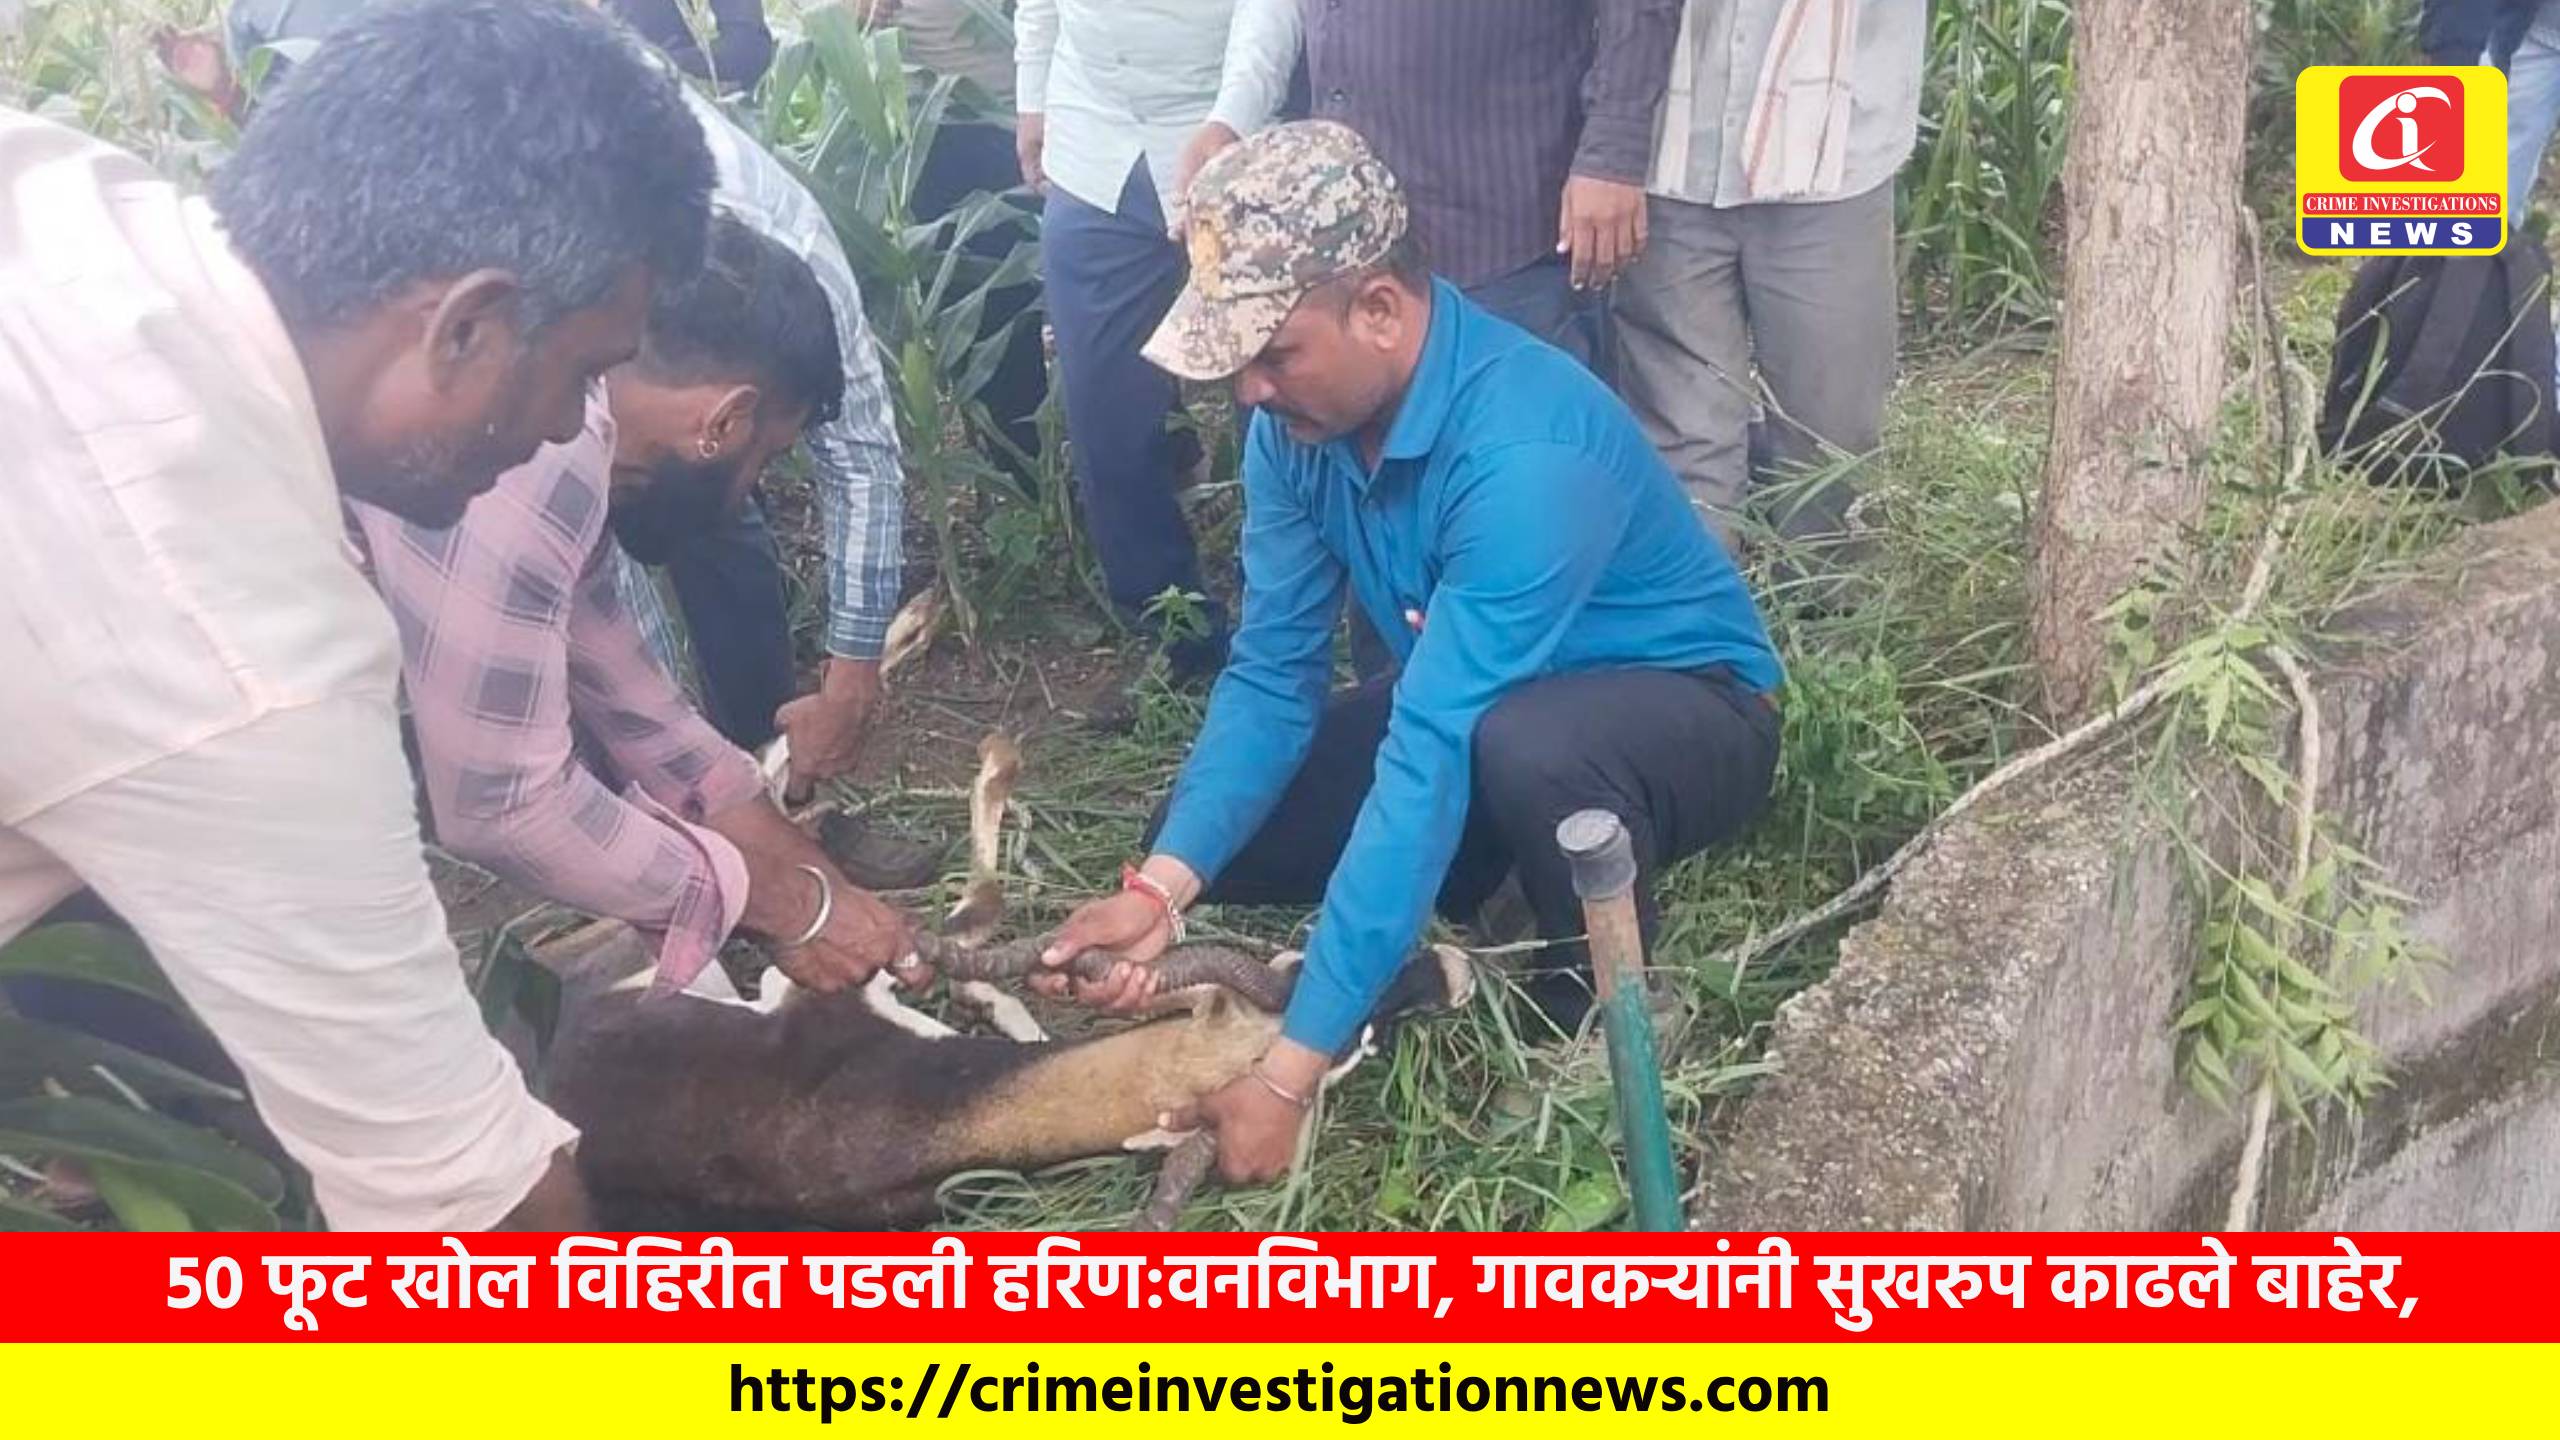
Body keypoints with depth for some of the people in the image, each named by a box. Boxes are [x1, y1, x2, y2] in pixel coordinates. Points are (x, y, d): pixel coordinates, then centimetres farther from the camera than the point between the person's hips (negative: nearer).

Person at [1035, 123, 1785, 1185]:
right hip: (1483, 701, 6)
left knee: (1526, 745, -41)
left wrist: (1293, 1069, -39)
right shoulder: (1300, 420, -13)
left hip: (1685, 706, -6)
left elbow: (1430, 760, -40)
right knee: (1217, 842, -8)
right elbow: (1271, 675, -9)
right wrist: (1164, 884, -26)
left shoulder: (1524, 451, -37)